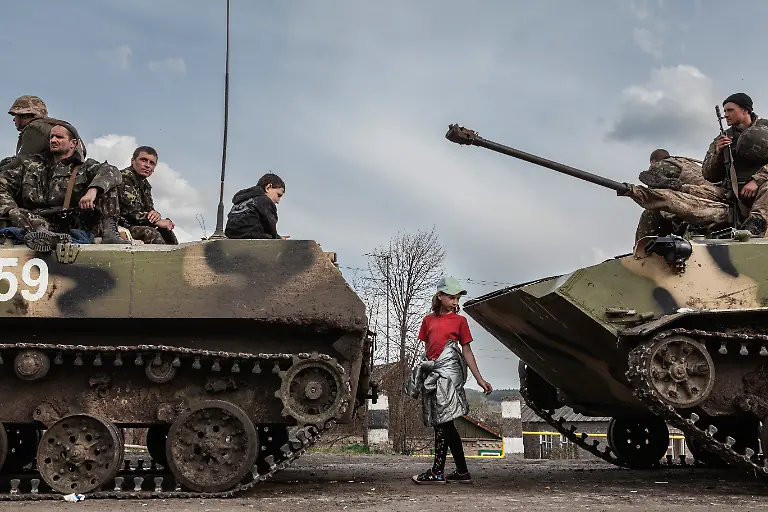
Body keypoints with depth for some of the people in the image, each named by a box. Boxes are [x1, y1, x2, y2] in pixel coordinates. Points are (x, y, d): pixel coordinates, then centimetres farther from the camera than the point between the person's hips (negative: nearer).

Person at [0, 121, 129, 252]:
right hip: (41, 221, 1)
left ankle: (109, 232, -26)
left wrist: (93, 190, -26)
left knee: (106, 183, -6)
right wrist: (12, 210, -7)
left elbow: (111, 172, -5)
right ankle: (43, 234, -58)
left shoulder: (84, 167, 14)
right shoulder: (30, 164, 20)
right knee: (16, 213, -27)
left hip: (76, 223, -1)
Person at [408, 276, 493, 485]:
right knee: (445, 424, 6)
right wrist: (421, 375, 12)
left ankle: (437, 471, -9)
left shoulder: (459, 320, 8)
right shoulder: (428, 320, 16)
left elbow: (466, 351, 8)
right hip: (432, 373, 4)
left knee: (442, 421, -11)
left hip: (448, 371, -4)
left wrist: (480, 379, 3)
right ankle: (462, 471, 13)